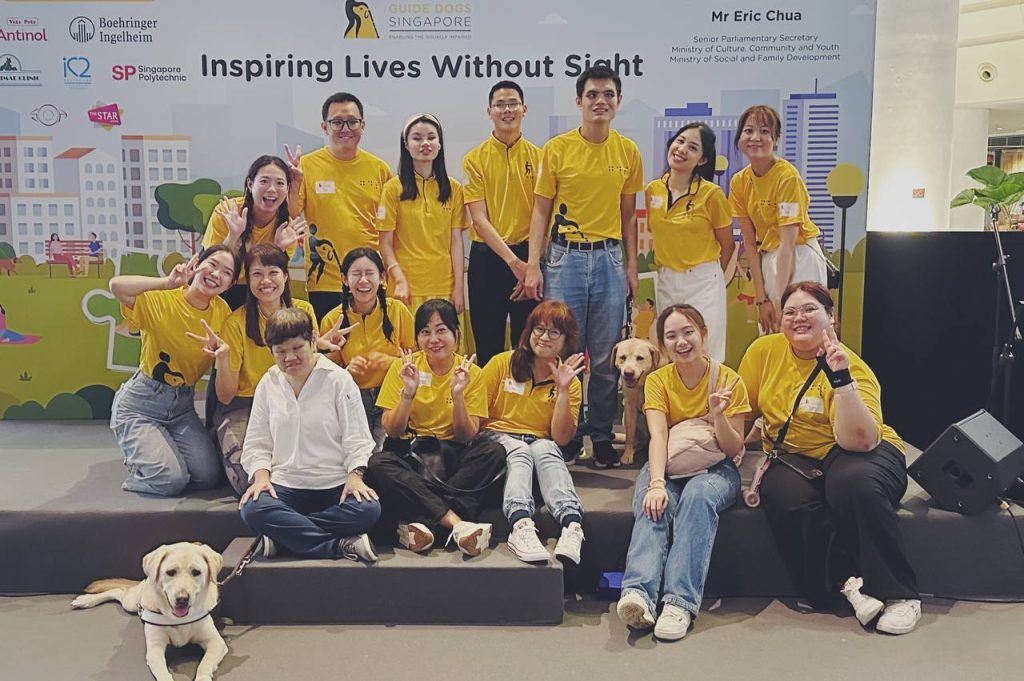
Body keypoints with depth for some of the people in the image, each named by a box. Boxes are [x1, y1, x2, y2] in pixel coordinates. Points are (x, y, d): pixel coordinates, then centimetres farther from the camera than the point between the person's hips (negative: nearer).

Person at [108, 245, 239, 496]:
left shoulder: (222, 312, -3)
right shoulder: (161, 300, -14)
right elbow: (117, 286, -35)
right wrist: (168, 282, -32)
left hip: (182, 406, 4)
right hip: (140, 403, -4)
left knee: (209, 476, -11)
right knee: (170, 480, -18)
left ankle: (157, 451, 18)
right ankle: (139, 457, 16)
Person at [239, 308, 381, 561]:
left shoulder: (339, 379, -1)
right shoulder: (268, 383, 8)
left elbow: (356, 438, -1)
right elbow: (256, 443, 10)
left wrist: (355, 475, -17)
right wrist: (261, 476, -9)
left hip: (336, 484, -1)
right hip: (284, 486, 2)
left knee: (368, 509, -31)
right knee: (252, 509, -30)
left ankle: (284, 534, -18)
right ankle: (341, 545, -27)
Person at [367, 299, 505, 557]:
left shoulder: (471, 373, 0)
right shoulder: (403, 367, -1)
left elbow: (467, 436, -5)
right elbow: (391, 431, -5)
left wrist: (457, 394, -20)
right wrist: (408, 392, -20)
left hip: (452, 456, 1)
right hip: (409, 454, 0)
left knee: (493, 452, -28)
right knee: (378, 463, -32)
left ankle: (420, 521, -32)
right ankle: (457, 523, -37)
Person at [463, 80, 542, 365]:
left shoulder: (538, 157, 5)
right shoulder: (475, 159, 1)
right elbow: (479, 219, -6)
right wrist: (513, 261, -16)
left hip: (528, 257, 1)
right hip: (488, 258, -1)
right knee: (488, 346, 5)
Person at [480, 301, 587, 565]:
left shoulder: (571, 383, 6)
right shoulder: (502, 363, 3)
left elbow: (561, 438, -4)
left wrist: (563, 390, -13)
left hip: (542, 445, 1)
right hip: (499, 437, -1)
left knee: (546, 449, -34)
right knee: (520, 452, -35)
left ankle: (572, 526, -54)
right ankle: (521, 526, -58)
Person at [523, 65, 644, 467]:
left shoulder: (629, 152, 7)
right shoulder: (556, 149, 0)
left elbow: (628, 214, 12)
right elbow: (541, 210, 1)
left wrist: (631, 266, 8)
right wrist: (534, 264, -5)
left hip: (609, 257, 2)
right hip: (565, 256, -1)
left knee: (606, 356, 5)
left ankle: (601, 435, 18)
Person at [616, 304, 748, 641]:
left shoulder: (728, 379, -3)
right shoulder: (658, 380, 1)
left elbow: (734, 450, -4)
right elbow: (658, 436, -14)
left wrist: (718, 415, -25)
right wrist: (657, 483, -32)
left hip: (715, 466, -1)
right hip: (668, 465, 1)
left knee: (698, 494, -37)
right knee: (653, 504, -33)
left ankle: (680, 601, -44)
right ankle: (639, 593, -50)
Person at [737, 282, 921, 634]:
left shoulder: (854, 368, -14)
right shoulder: (764, 350, -2)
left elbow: (859, 441, -27)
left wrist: (840, 379, -34)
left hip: (863, 454, -2)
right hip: (793, 459, 3)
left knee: (855, 482, -37)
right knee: (788, 500, -33)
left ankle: (899, 593, -21)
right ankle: (847, 579, -17)